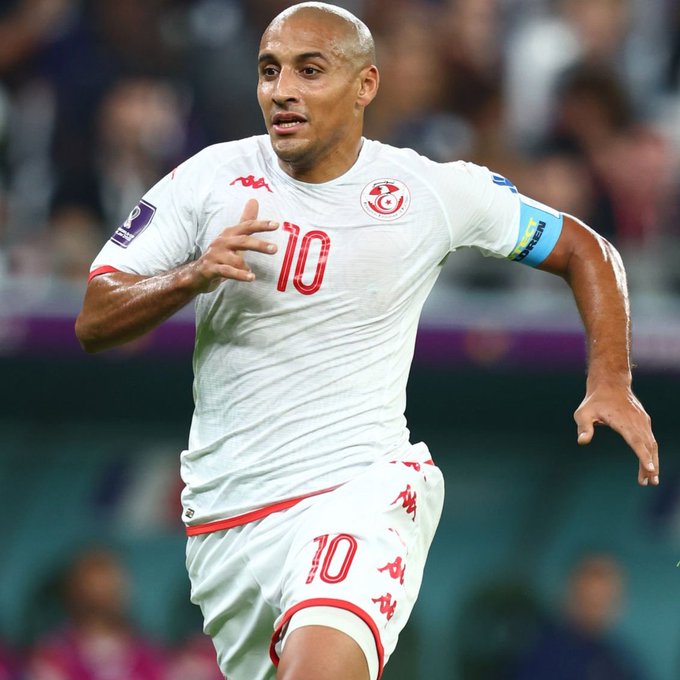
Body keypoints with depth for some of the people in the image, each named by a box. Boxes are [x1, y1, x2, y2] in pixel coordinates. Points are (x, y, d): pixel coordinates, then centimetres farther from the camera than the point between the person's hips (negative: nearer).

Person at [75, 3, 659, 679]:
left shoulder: (435, 191, 0)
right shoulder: (211, 178, 2)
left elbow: (586, 252, 13)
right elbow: (93, 322, 0)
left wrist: (610, 385, 1)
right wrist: (193, 276, -18)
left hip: (360, 489, -4)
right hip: (224, 515, 4)